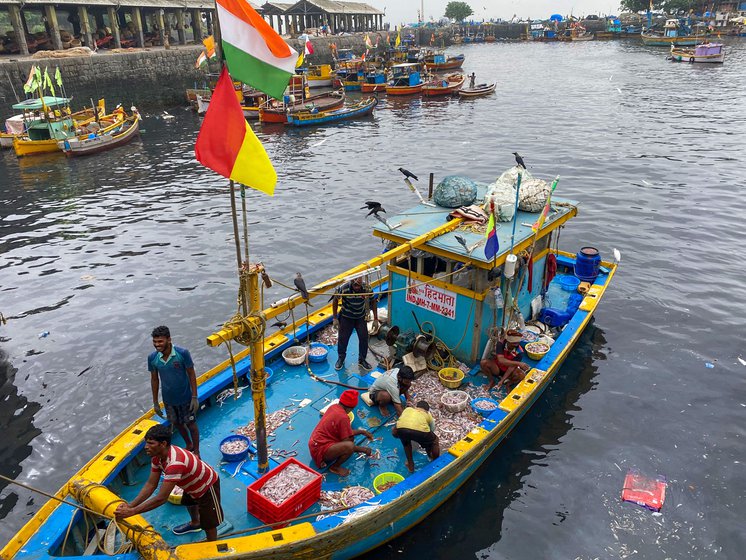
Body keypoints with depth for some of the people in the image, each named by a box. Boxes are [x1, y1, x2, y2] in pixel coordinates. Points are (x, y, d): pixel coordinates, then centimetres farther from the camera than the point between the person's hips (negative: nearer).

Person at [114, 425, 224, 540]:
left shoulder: (175, 463, -44)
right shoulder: (157, 456, -16)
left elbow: (161, 498, -41)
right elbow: (151, 484, -10)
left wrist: (131, 512, -38)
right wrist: (130, 505, -21)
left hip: (207, 486, -10)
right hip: (192, 482, 10)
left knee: (208, 525, 0)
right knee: (189, 502, 36)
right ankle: (195, 524, 65)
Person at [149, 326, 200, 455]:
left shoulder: (182, 353, -23)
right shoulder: (152, 358, -13)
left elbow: (191, 375, -14)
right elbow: (154, 379, 0)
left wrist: (194, 397, -14)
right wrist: (155, 402, 6)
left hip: (185, 397, -4)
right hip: (168, 400, 4)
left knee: (191, 424, 11)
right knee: (177, 424, 22)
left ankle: (196, 451, 31)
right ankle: (189, 445, 47)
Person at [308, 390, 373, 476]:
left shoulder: (333, 407, 6)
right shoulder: (343, 418, -21)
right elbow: (346, 444, -15)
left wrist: (362, 432, 21)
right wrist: (364, 450, -2)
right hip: (319, 450, -10)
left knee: (350, 437, 11)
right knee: (350, 446, -28)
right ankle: (335, 467, -2)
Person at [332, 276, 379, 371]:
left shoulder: (367, 288, -24)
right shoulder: (343, 288, -28)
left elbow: (373, 302, -7)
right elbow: (335, 300, -10)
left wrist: (375, 319, -7)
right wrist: (335, 318, -10)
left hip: (361, 317, 2)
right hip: (346, 318, -1)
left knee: (364, 338, 4)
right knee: (343, 338, 8)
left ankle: (362, 359, 27)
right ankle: (341, 358, 33)